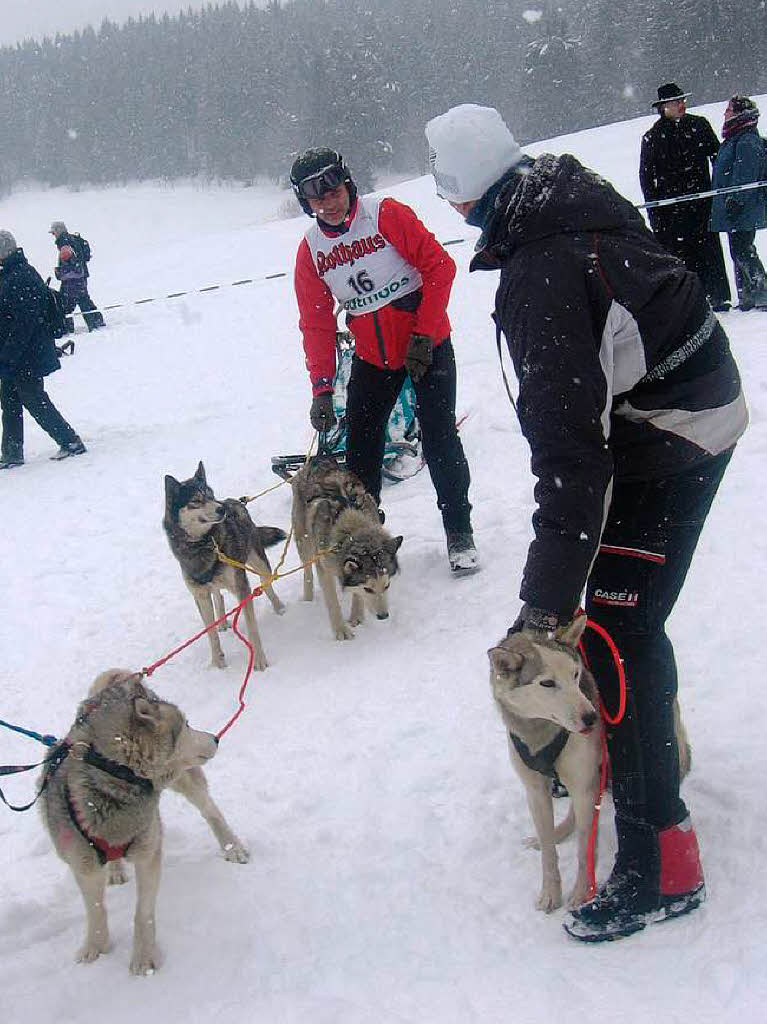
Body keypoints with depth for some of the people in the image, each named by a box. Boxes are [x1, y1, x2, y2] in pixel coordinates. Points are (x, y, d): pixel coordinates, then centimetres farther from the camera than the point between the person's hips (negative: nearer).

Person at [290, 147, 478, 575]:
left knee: (439, 439, -4)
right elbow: (317, 324, 1)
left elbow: (439, 265, -15)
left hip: (426, 344, -4)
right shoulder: (311, 250, -1)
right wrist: (322, 387, -6)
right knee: (360, 447, 4)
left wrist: (423, 334, -18)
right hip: (372, 357, 4)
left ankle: (460, 532, 11)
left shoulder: (387, 215, -14)